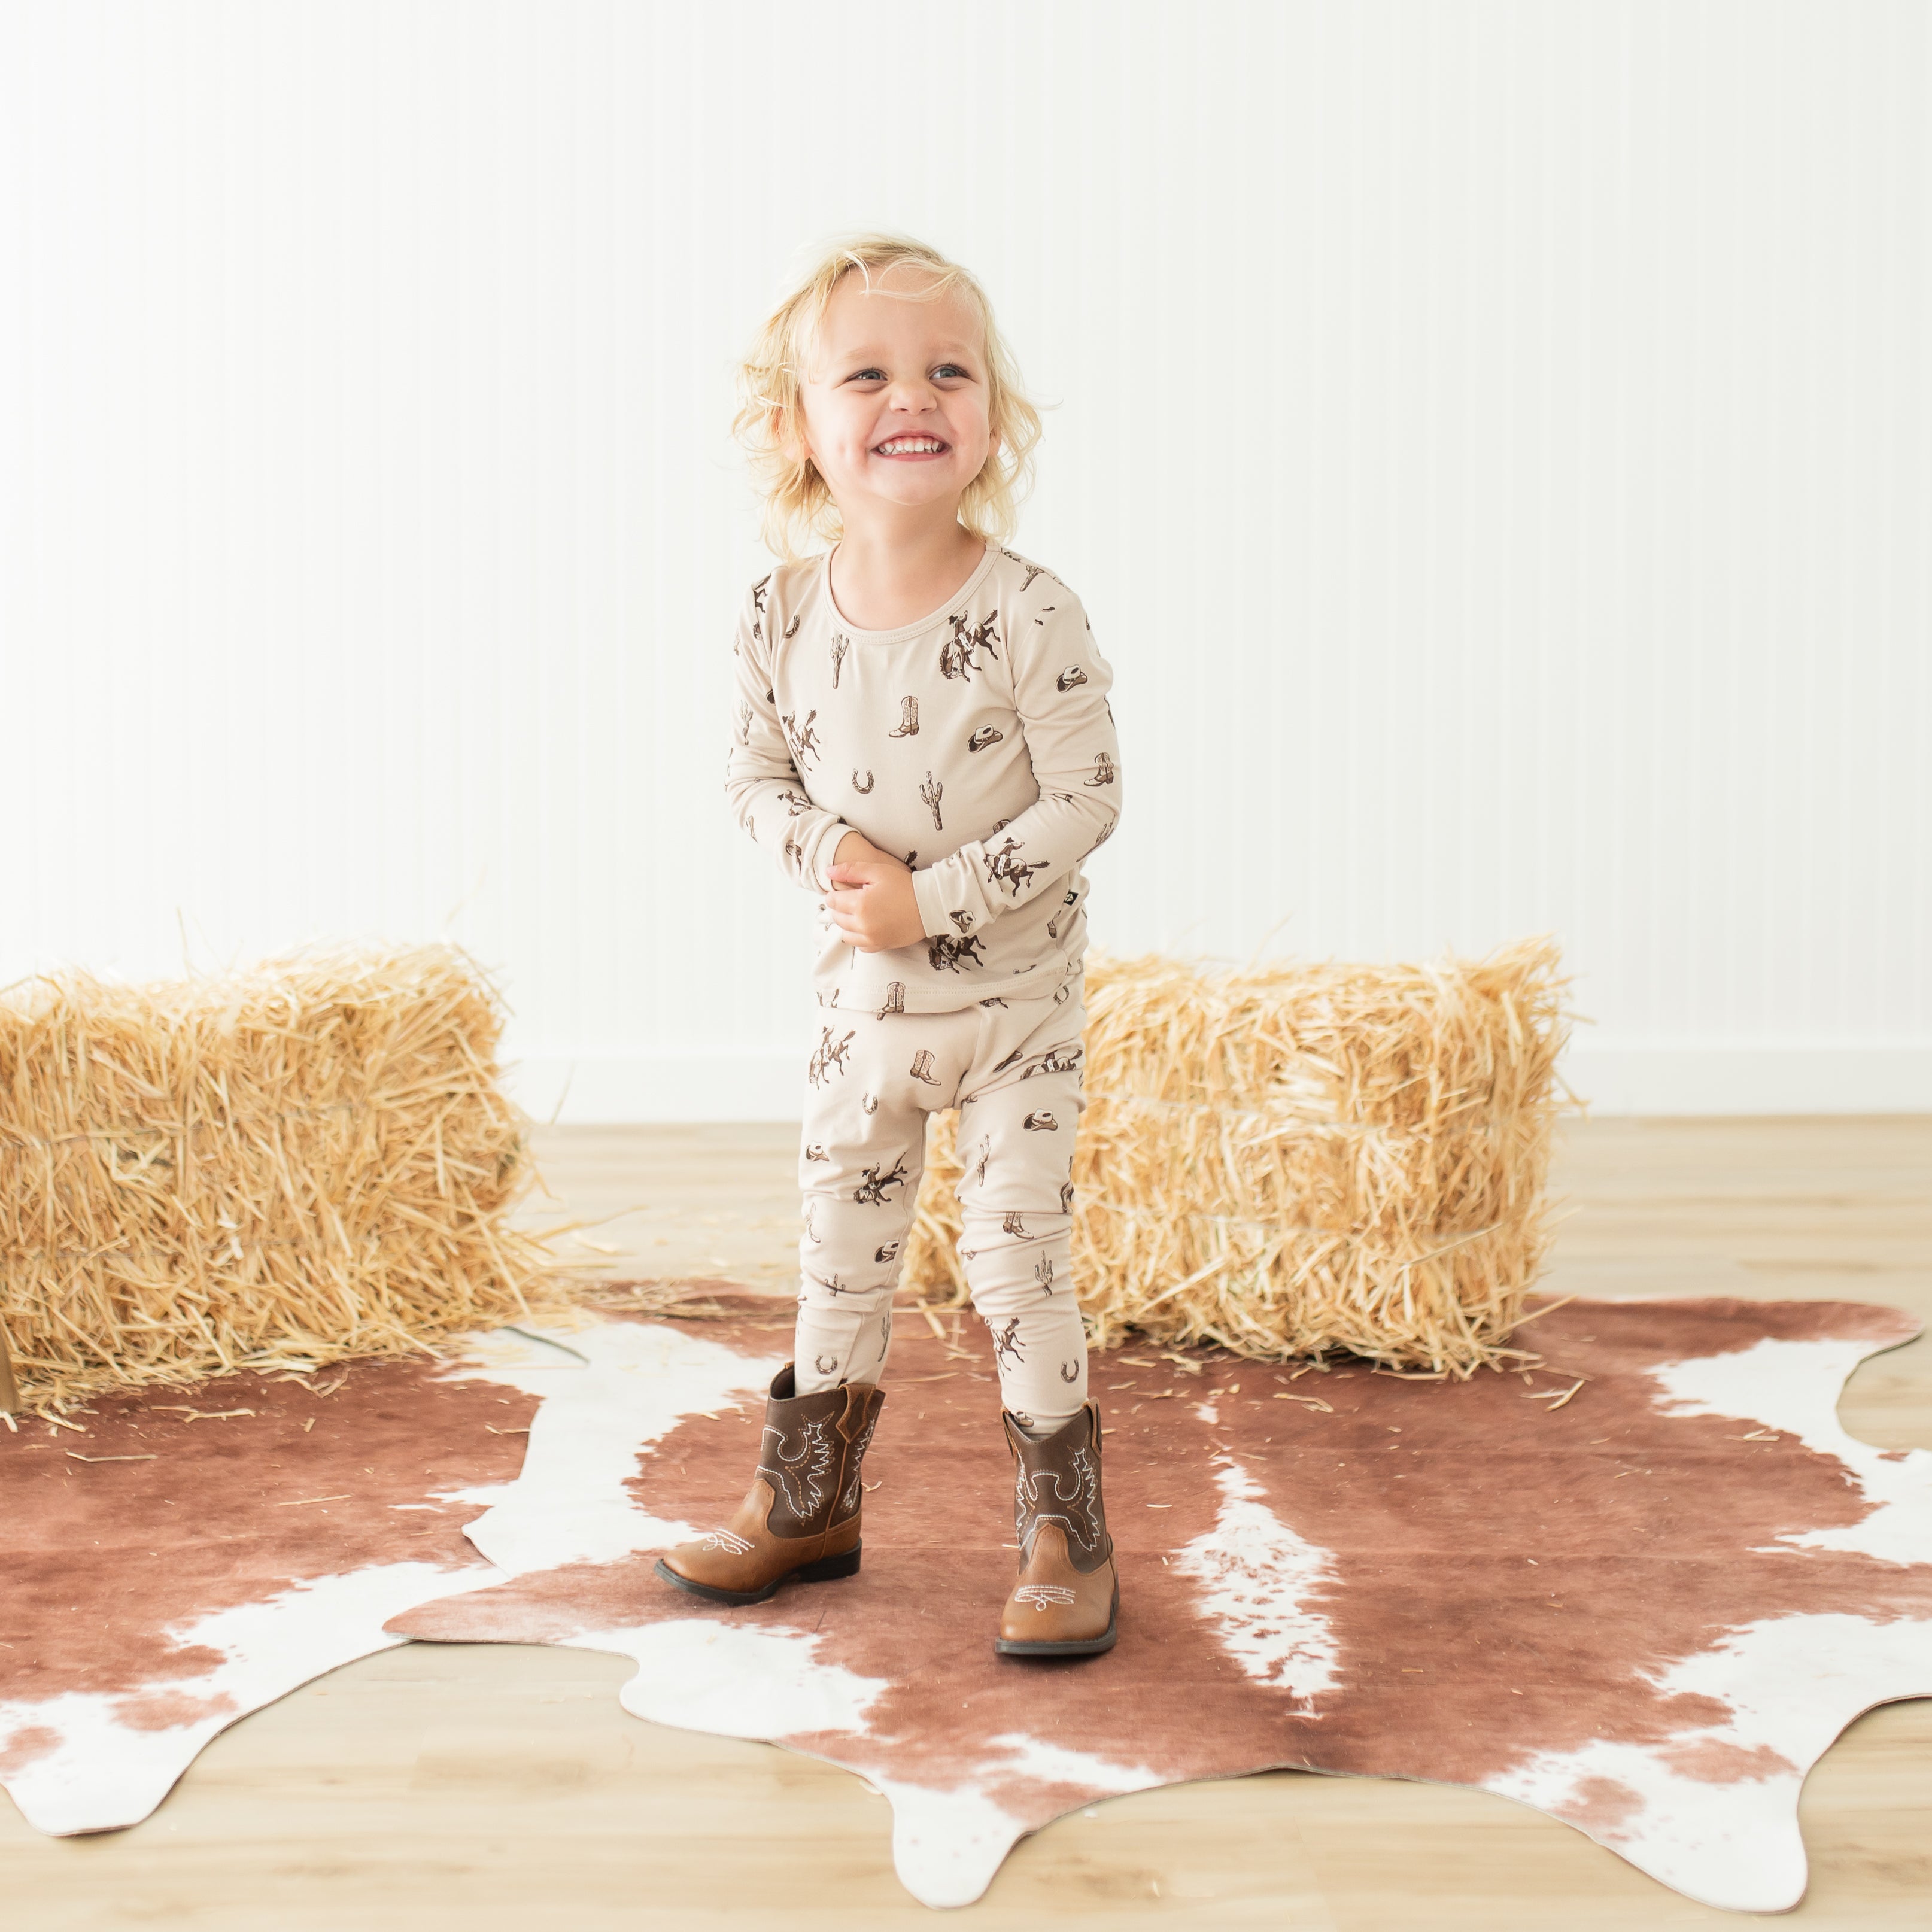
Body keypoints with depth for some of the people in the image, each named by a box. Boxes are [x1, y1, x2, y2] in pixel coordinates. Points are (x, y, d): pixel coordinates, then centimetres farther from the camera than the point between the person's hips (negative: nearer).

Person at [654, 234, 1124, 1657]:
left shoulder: (1027, 615, -20)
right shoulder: (786, 615, -7)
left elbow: (1086, 798, -18)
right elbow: (758, 773, 5)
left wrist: (935, 903, -23)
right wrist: (826, 849, -16)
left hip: (1017, 993, -4)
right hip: (865, 995, 4)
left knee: (1017, 1252, -2)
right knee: (842, 1247, 15)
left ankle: (1067, 1535, 14)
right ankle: (809, 1503, 33)